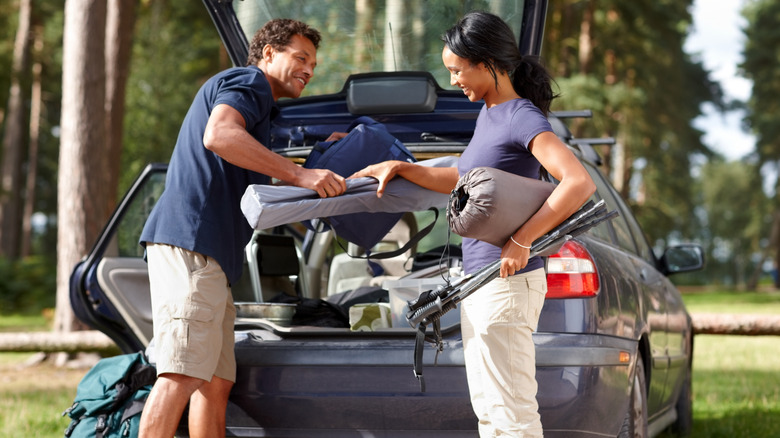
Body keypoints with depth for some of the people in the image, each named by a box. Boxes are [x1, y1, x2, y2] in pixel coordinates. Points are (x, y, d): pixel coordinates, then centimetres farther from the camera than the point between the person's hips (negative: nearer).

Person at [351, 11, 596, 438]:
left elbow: (580, 183, -27)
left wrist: (522, 240, -27)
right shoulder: (488, 114, 14)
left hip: (507, 282, -10)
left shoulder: (523, 118, -15)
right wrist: (401, 169, 18)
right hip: (478, 277, 10)